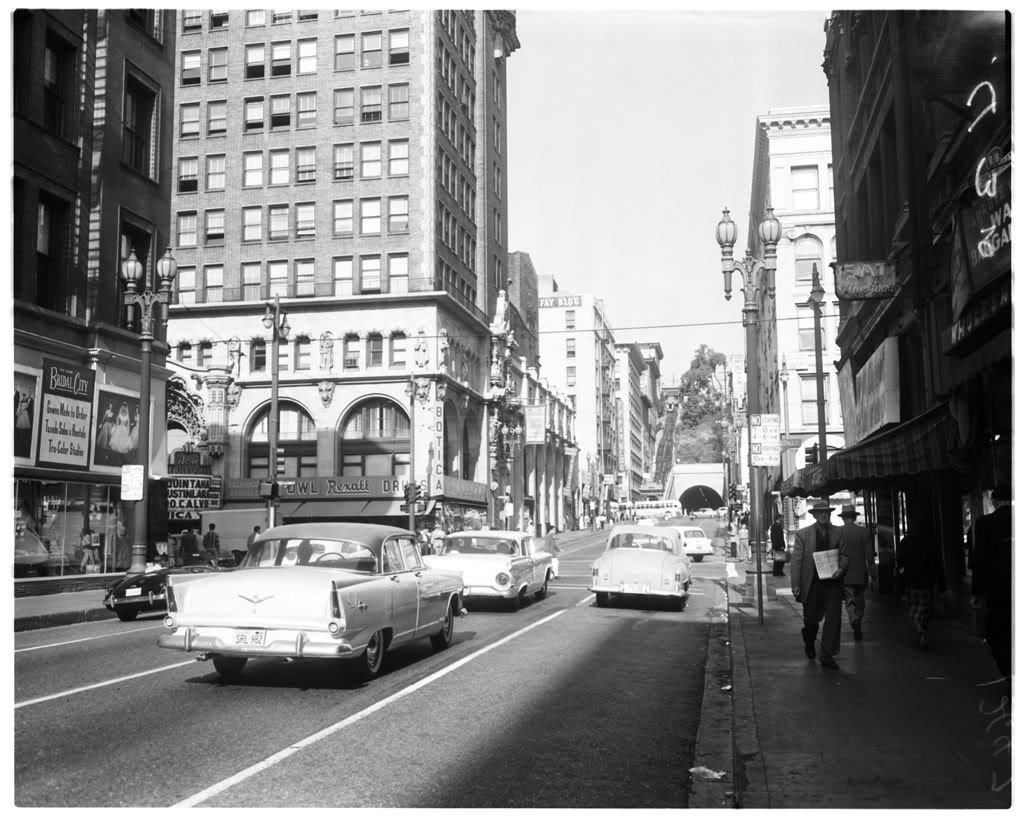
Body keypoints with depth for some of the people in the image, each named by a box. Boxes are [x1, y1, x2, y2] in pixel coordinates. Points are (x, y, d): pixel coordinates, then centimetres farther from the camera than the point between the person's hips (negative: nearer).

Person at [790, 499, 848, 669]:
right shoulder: (803, 534, 0)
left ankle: (827, 656, 2)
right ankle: (809, 644, 40)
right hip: (811, 583, -1)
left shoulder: (838, 532, 8)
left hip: (832, 582, 1)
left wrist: (841, 568, -11)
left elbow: (844, 554, 11)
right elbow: (796, 561, -2)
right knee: (811, 619, 9)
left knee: (834, 619, -6)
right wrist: (795, 585, -8)